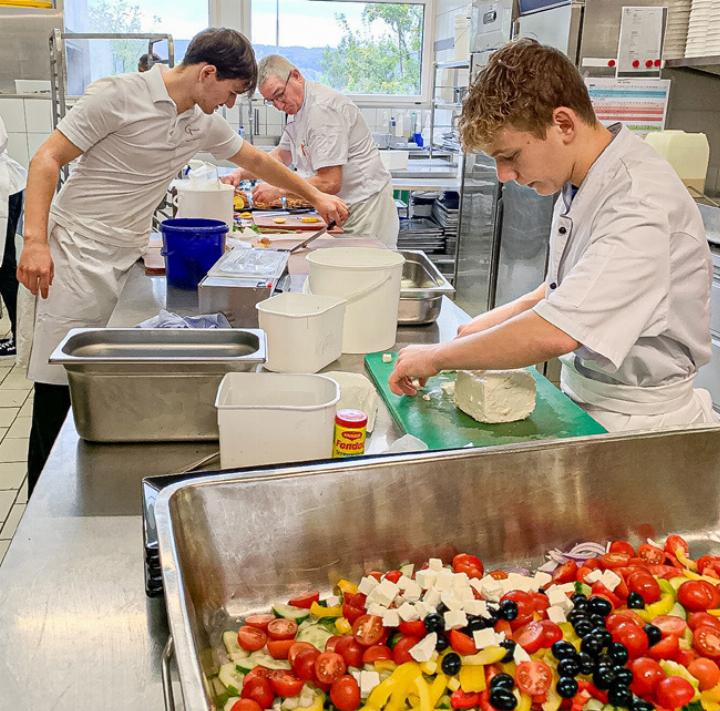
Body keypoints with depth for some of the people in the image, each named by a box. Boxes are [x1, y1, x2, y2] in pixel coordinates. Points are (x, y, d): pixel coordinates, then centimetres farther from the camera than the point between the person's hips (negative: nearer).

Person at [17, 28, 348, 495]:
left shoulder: (205, 123, 9)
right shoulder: (121, 97, -12)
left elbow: (257, 161, 25)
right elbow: (47, 160, -11)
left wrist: (316, 197, 24)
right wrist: (35, 240, -21)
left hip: (130, 260, 7)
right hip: (78, 257, -7)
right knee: (61, 390, -4)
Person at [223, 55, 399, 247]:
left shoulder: (323, 108, -18)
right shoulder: (299, 107, 14)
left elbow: (330, 183, -24)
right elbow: (281, 156, 24)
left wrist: (279, 190, -15)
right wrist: (241, 174, 9)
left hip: (366, 208, -9)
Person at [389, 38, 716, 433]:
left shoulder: (642, 204, -23)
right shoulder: (578, 185, 5)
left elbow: (555, 334, -30)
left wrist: (437, 357, -19)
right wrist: (506, 316, 7)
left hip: (636, 423, -7)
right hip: (583, 401, 7)